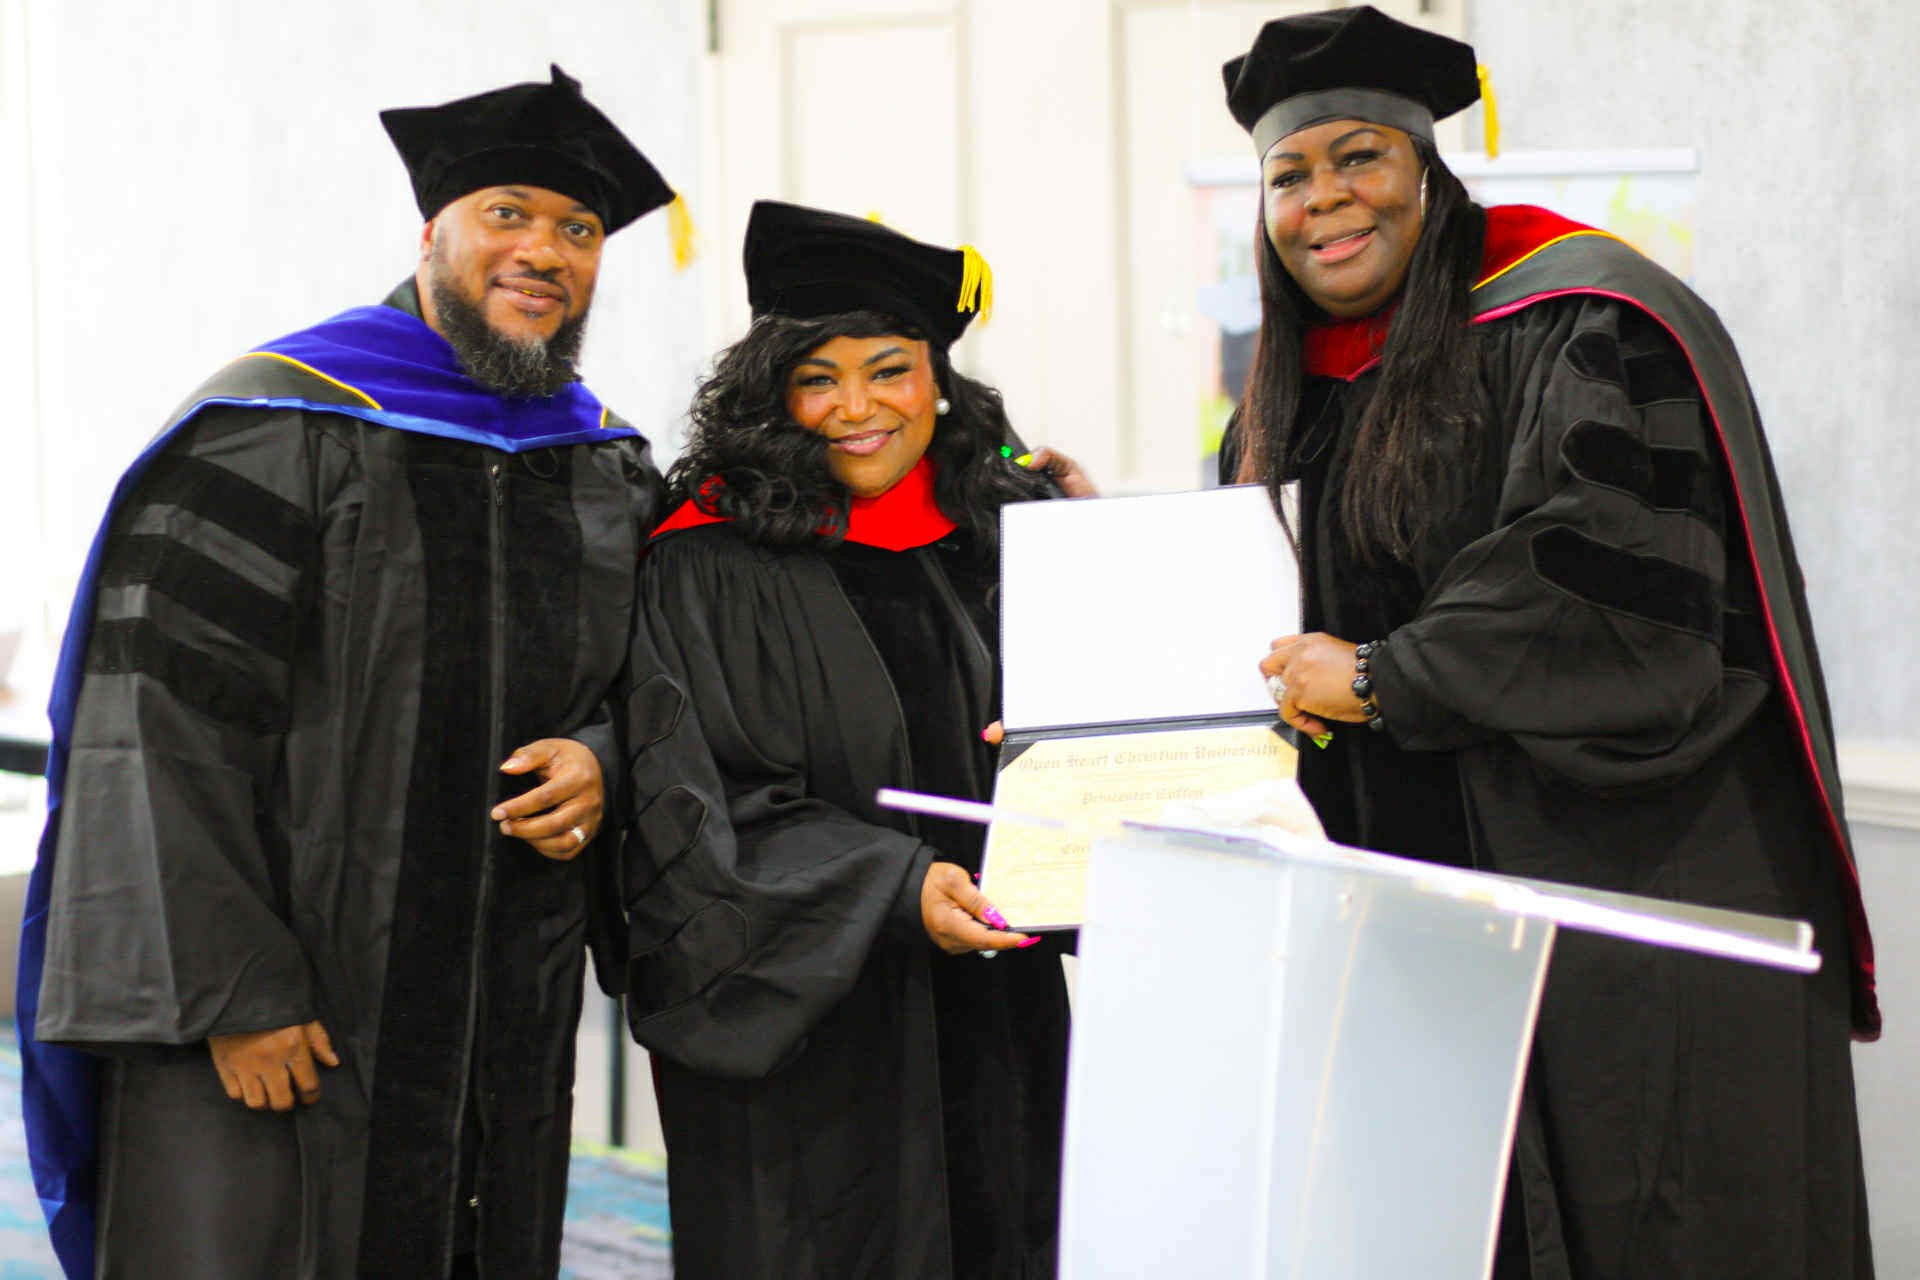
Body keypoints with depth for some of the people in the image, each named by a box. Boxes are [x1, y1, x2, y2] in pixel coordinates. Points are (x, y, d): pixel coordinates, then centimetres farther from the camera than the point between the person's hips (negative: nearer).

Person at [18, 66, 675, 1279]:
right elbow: (164, 731, -12)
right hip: (261, 1022, -5)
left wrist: (601, 764, -5)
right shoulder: (270, 434, -8)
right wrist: (238, 996, -17)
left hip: (508, 1033, 6)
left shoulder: (612, 475, 10)